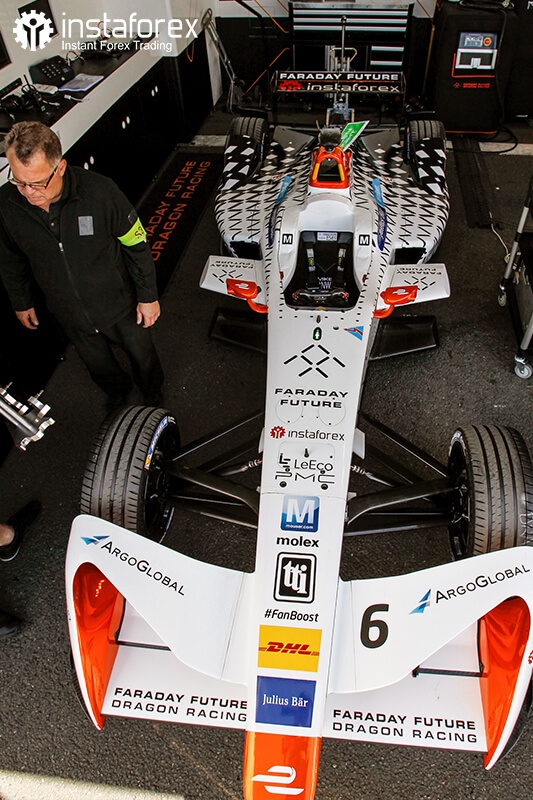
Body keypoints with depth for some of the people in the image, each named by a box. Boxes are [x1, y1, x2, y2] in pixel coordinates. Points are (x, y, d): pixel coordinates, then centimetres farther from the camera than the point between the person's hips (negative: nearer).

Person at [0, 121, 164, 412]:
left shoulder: (99, 192, -29)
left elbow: (137, 245, -15)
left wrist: (148, 297, -9)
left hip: (119, 304, -3)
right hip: (69, 315, 3)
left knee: (141, 353, 21)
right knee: (96, 361, 27)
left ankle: (152, 393, 55)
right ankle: (117, 391, 60)